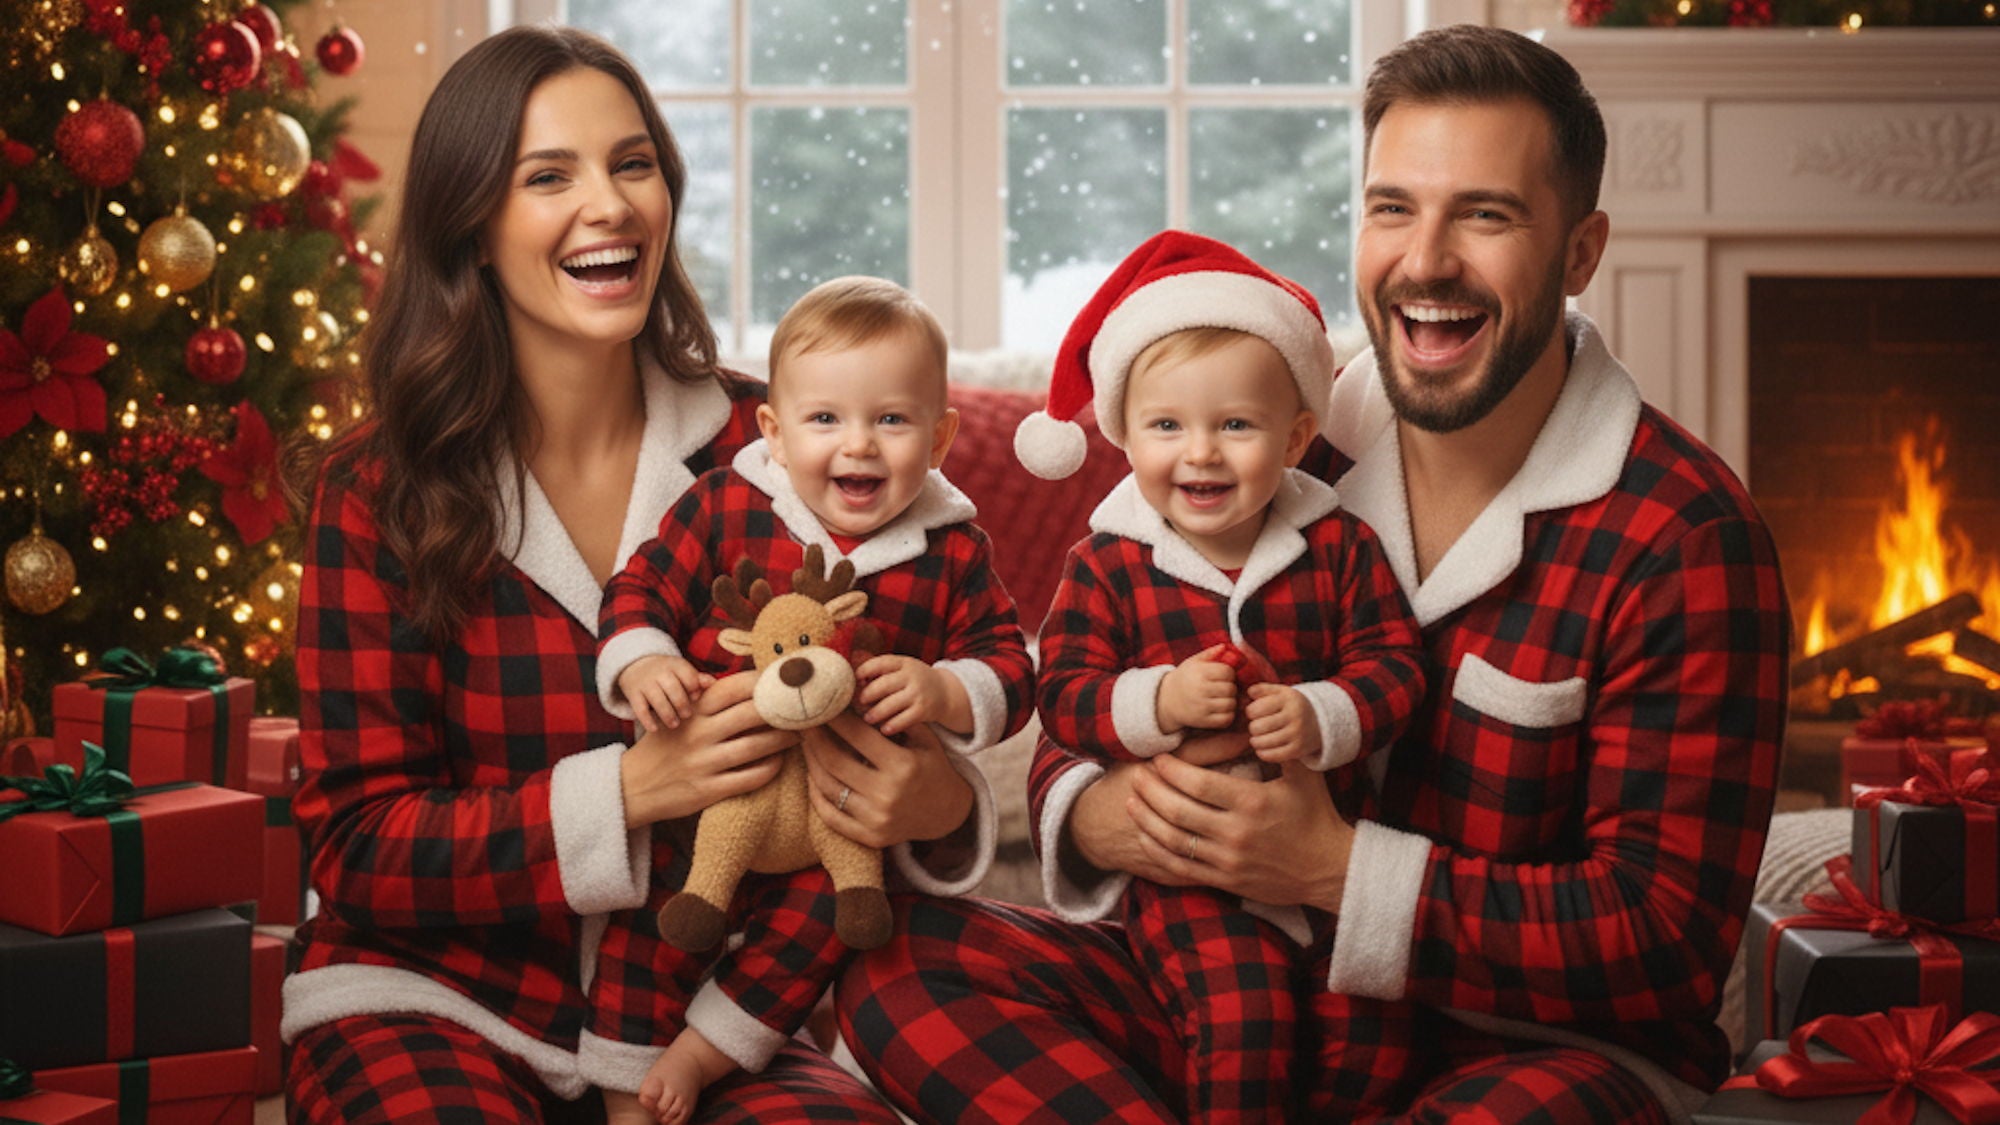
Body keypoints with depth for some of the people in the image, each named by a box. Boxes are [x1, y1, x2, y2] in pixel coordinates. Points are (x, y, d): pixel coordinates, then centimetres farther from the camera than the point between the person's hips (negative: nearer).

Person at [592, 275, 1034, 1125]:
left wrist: (943, 692, -23)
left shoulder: (952, 554, 0)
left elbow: (1009, 670, -1)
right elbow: (642, 587, 3)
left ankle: (701, 1055, -11)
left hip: (849, 810, 0)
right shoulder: (723, 507, -2)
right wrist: (642, 666, -19)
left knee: (837, 897, -26)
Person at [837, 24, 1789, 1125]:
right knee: (899, 958, -14)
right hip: (1254, 1015, 5)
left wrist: (1338, 871, -24)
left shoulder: (1685, 537, -11)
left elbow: (1667, 940, -15)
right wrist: (1093, 816, -15)